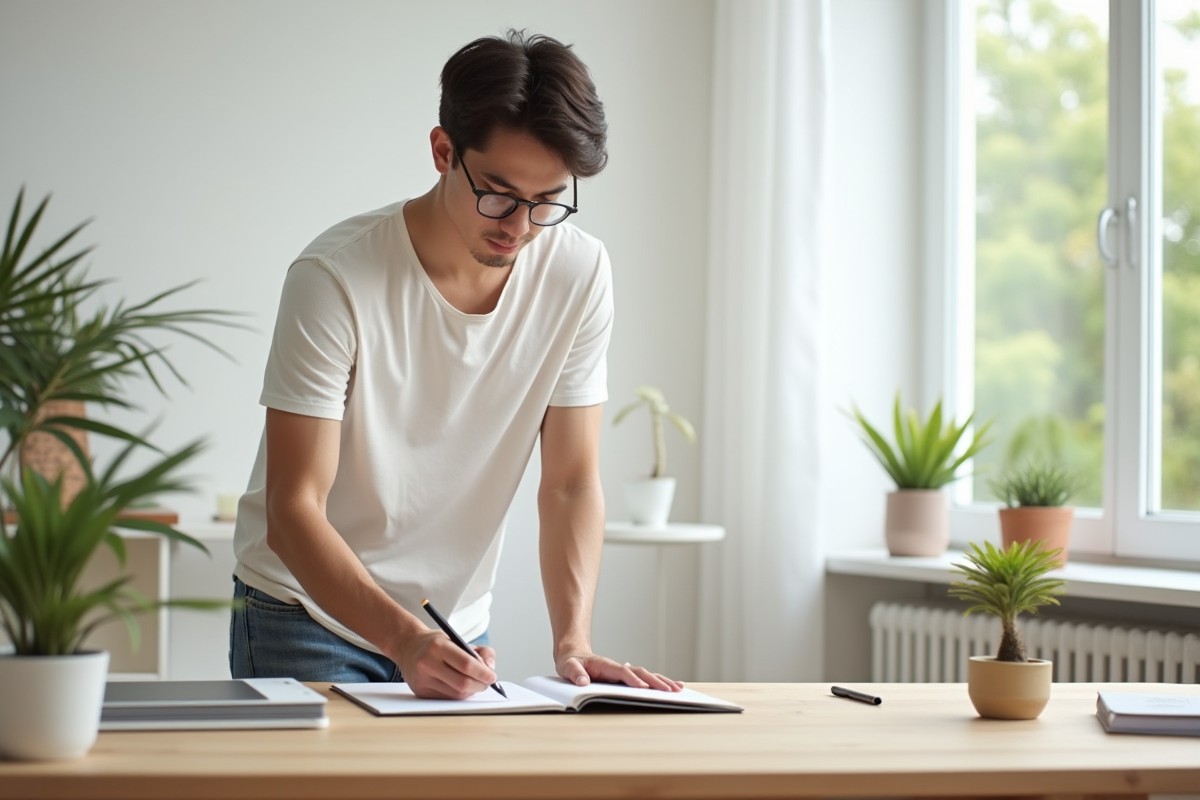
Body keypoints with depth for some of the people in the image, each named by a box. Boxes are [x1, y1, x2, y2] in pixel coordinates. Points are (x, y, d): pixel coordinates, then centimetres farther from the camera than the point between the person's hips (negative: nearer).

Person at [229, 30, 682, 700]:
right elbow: (292, 511, -22)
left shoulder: (579, 273, -10)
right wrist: (404, 639, -36)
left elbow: (572, 481, -5)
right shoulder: (335, 279, -22)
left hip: (456, 625, 3)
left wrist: (573, 641, -18)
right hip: (307, 612, -3)